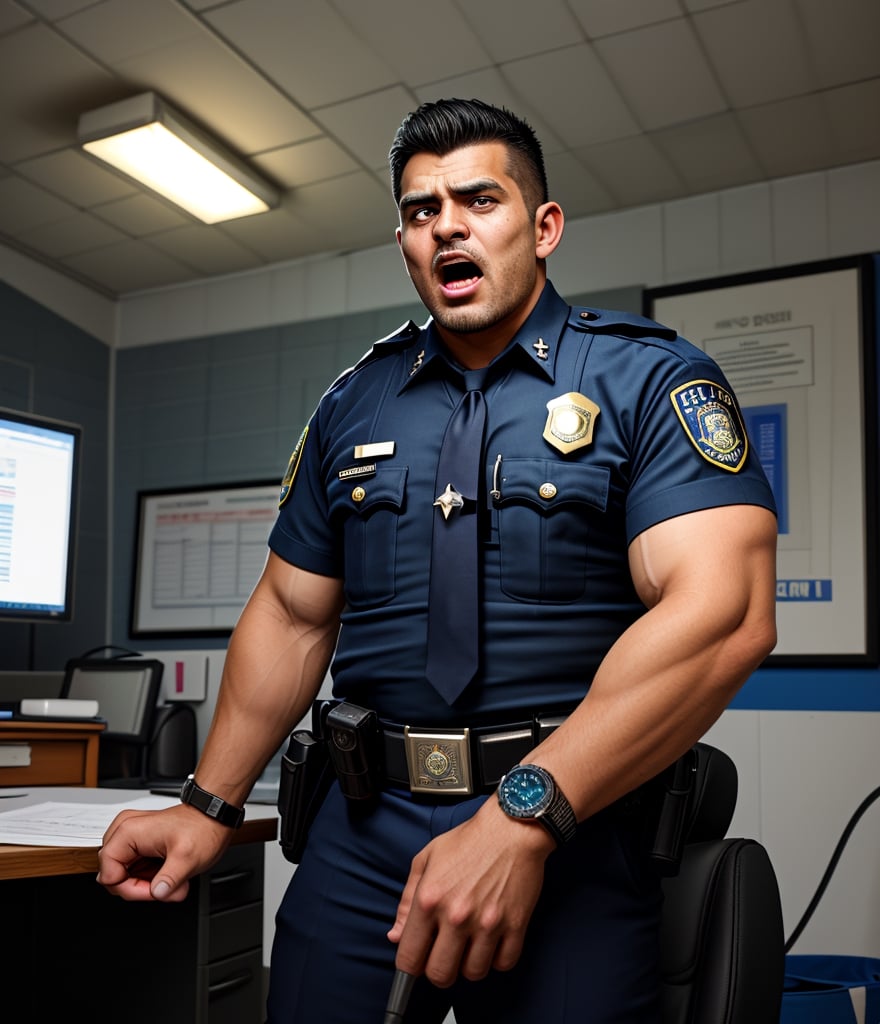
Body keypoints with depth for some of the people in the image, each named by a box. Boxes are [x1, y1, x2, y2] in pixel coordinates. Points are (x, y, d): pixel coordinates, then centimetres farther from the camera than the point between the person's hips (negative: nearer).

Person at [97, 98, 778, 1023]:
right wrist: (209, 806, 9)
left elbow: (722, 616, -18)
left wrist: (521, 817, -25)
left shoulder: (649, 380, -5)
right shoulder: (354, 403, 11)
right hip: (363, 831, 4)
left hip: (570, 845, -3)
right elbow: (291, 613, 16)